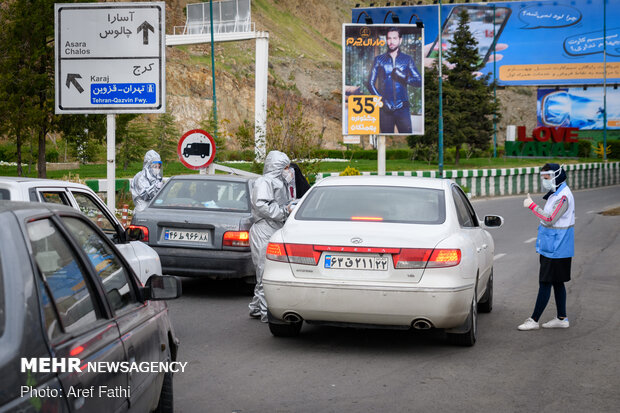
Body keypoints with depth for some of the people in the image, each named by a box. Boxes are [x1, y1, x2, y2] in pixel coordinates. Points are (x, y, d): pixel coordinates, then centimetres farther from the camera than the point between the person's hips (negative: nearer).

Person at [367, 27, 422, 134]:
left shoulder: (407, 59, 9)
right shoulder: (379, 60, 9)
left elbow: (419, 81, 4)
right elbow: (370, 83, 5)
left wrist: (404, 78, -14)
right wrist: (382, 101, -8)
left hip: (403, 108, 0)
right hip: (385, 109, 0)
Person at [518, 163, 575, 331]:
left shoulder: (563, 196, -19)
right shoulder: (555, 194, 13)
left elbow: (550, 219, -25)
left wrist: (532, 205, -22)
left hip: (556, 250, -10)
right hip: (552, 248, 10)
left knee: (545, 283, -5)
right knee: (557, 283, 14)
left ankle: (534, 320, -2)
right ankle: (562, 318, 21)